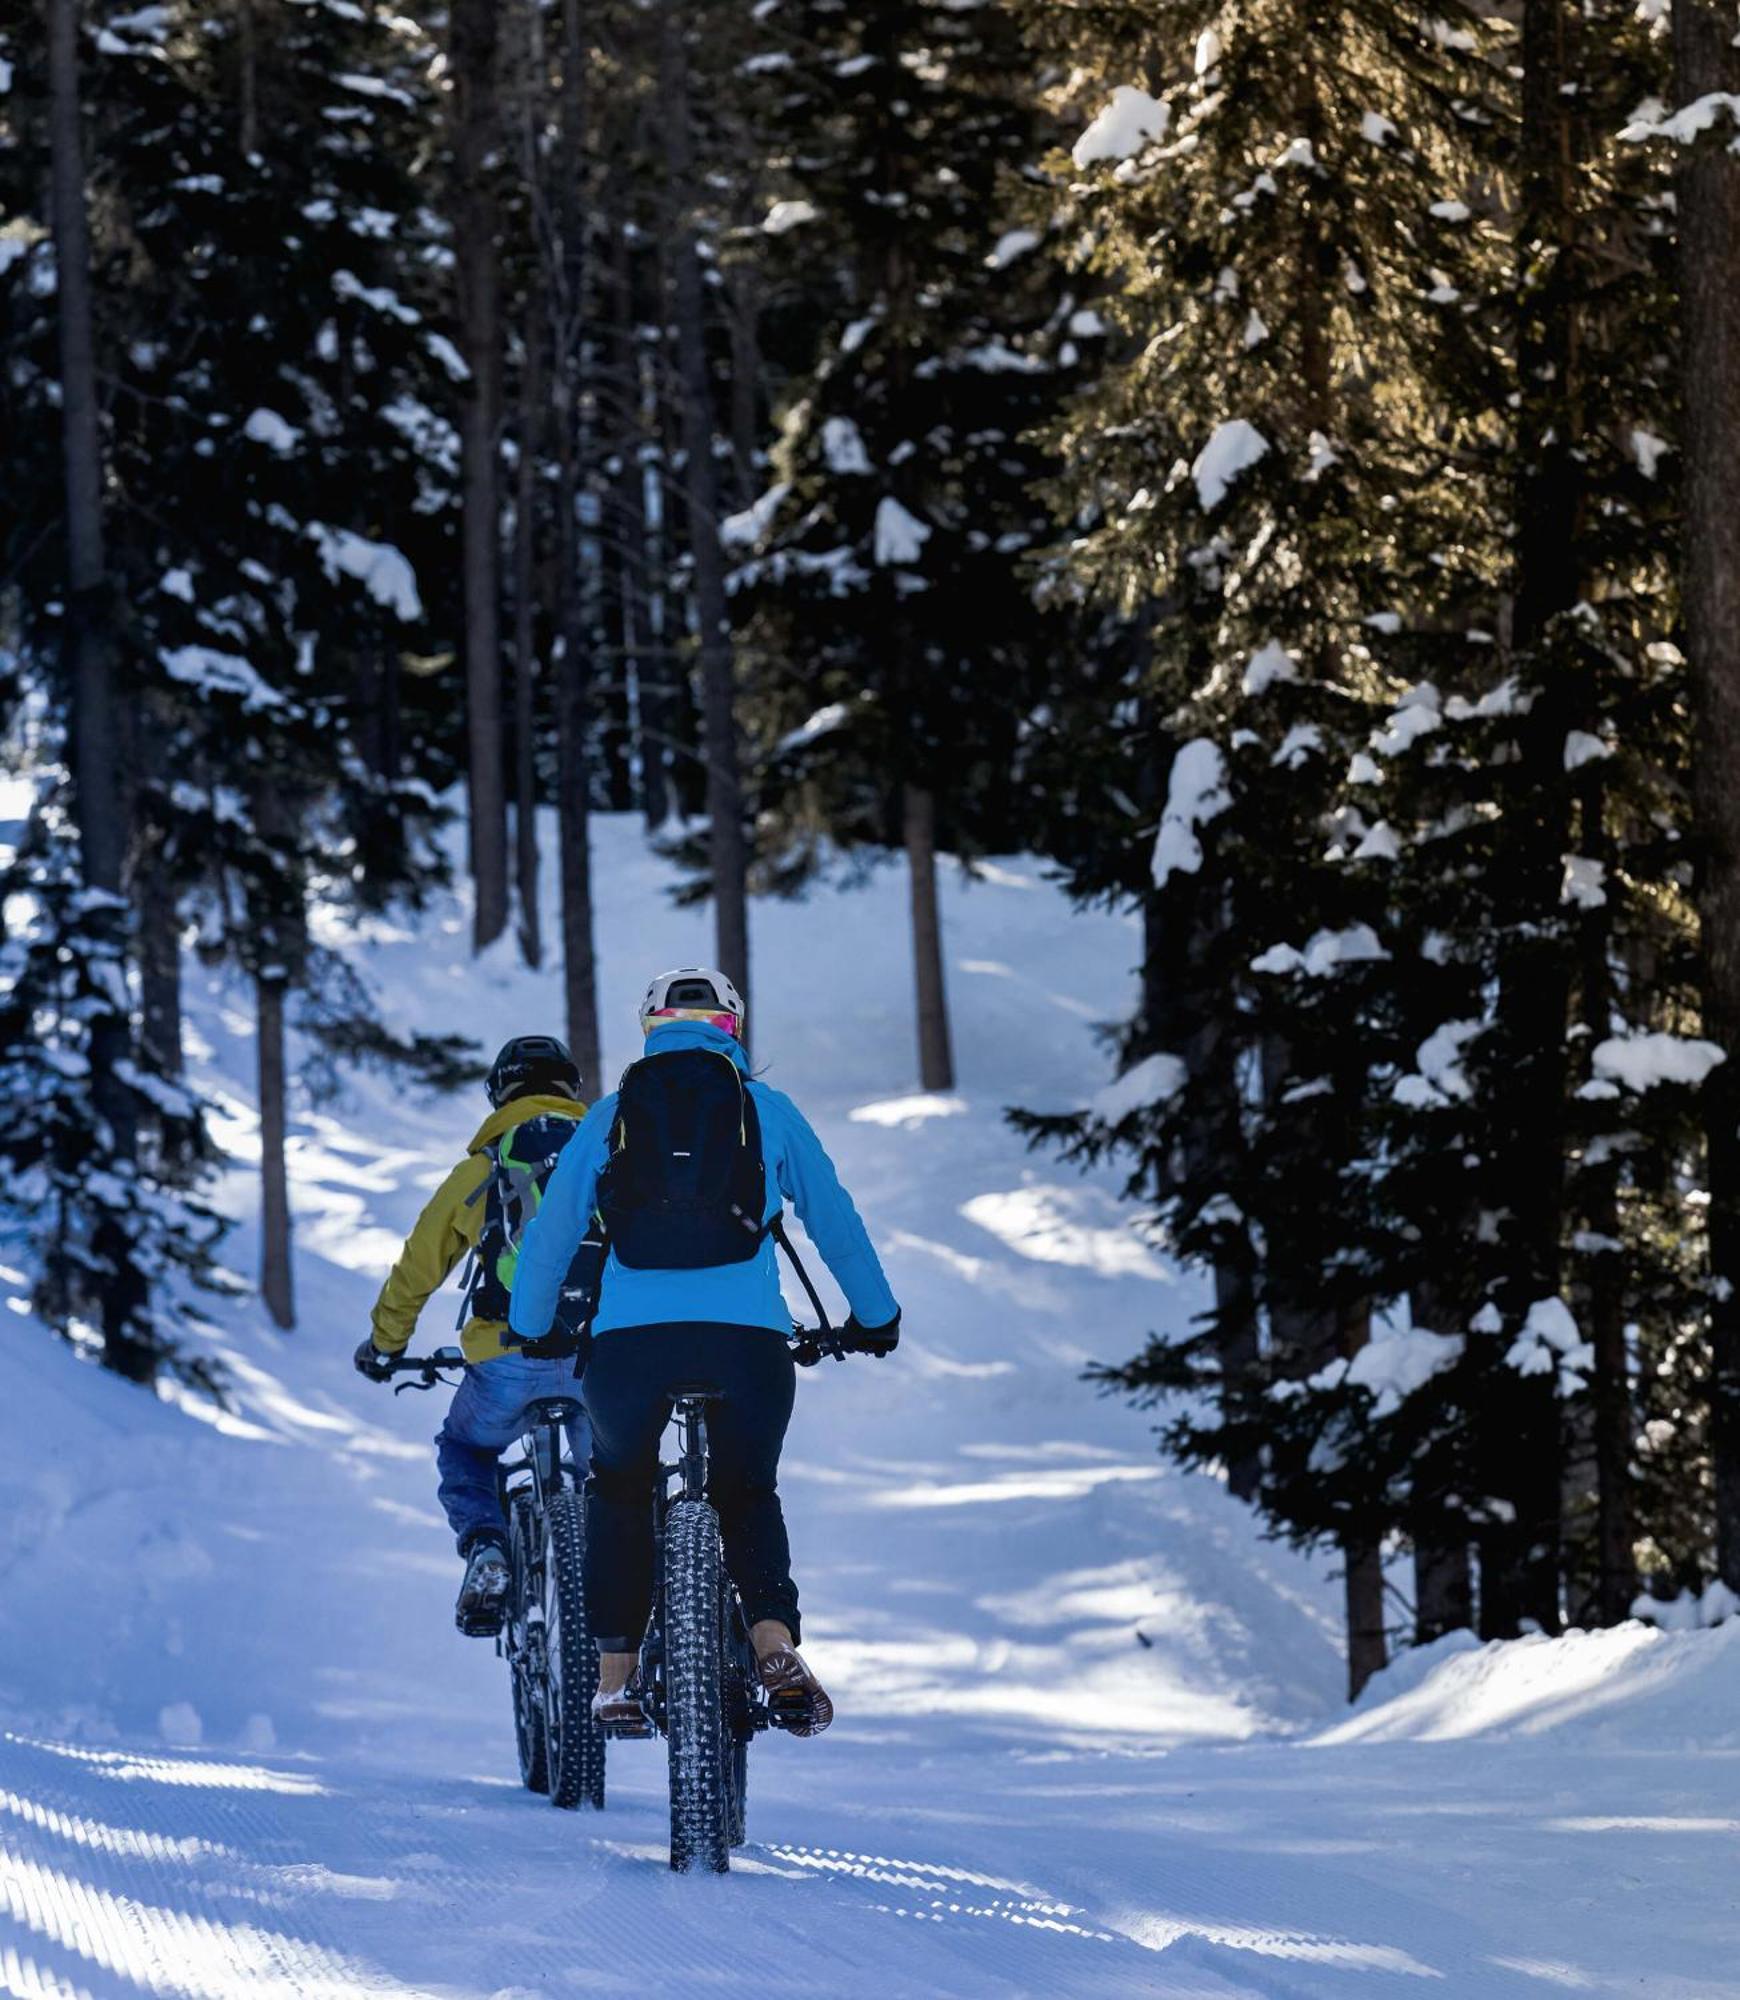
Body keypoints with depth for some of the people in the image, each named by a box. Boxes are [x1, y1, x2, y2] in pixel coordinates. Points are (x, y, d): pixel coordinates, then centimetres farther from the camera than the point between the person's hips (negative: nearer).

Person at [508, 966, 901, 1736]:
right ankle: (777, 1651, -1)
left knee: (618, 1492, 26)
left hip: (629, 1344, 0)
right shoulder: (767, 1110, 14)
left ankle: (614, 1678, 17)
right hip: (749, 1342, 0)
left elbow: (550, 1233, 20)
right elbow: (835, 1219, 20)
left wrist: (527, 1330, 35)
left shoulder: (610, 1115, 16)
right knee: (749, 1496, 23)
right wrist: (874, 1318, 35)